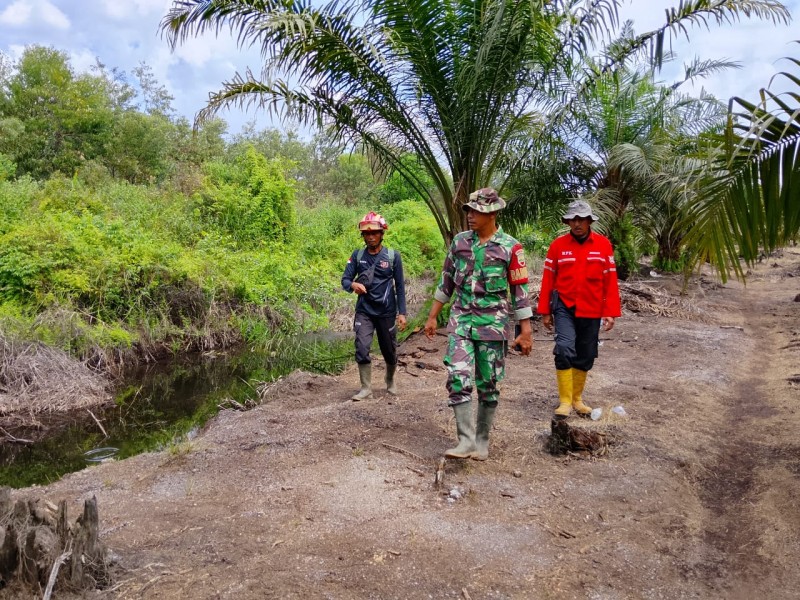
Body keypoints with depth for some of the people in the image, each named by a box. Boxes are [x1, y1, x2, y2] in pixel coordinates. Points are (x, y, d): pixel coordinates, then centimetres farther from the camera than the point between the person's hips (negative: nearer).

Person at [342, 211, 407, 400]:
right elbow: (345, 279, -3)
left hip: (387, 312, 0)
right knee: (361, 348, -13)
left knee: (389, 351, 12)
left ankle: (390, 380, 39)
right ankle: (366, 388, 0)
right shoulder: (357, 255, -1)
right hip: (364, 311, 1)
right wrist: (353, 285, -28)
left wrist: (402, 312, -6)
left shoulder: (393, 256, -5)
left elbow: (400, 286, -2)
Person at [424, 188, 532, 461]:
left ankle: (482, 441, 21)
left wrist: (525, 331, -6)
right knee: (458, 379, -10)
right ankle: (466, 440, -4)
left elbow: (519, 291, -4)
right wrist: (432, 317, 12)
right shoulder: (459, 241, 5)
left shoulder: (510, 247, -6)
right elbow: (446, 281, 13)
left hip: (493, 324, -3)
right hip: (461, 320, 3)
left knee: (488, 385, 6)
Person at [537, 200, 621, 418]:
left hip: (591, 311, 2)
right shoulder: (558, 245, -3)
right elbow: (548, 279, -1)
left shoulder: (603, 244, -1)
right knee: (564, 349, -17)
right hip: (564, 308, -2)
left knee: (585, 357, 11)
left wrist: (610, 312, -4)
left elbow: (610, 281, -1)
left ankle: (577, 398, 29)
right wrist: (545, 311, -1)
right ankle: (565, 401, -7)